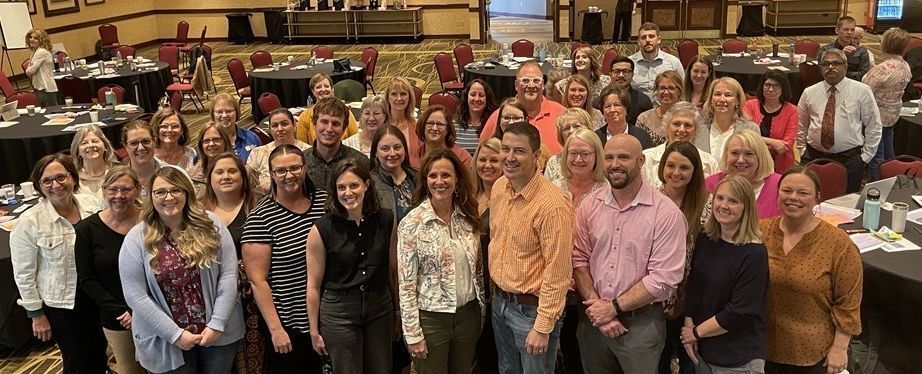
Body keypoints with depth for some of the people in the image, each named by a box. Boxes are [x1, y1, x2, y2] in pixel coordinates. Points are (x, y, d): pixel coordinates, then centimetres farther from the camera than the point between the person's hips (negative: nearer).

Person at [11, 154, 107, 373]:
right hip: (61, 304, -4)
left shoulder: (91, 203, -5)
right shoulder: (29, 222, -17)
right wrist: (36, 314, -7)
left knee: (99, 355, 19)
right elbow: (24, 273, -10)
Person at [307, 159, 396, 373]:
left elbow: (393, 269, 8)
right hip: (339, 313, -3)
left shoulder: (386, 220, -3)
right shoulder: (322, 229, -11)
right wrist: (314, 331, -2)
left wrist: (397, 311, 12)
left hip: (380, 308, 3)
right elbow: (313, 286, -5)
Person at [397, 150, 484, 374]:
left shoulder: (469, 217, 1)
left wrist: (482, 310, 10)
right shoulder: (412, 223, -12)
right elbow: (406, 283, -12)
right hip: (430, 318, -4)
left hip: (468, 314, 4)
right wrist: (413, 333, -12)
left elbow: (477, 269, 10)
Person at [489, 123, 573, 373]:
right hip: (500, 301, 7)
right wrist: (497, 292, 15)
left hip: (532, 308, -7)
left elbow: (558, 272, -22)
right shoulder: (499, 187, -1)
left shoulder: (552, 204, -25)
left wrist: (543, 327, -19)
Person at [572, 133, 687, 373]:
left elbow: (663, 279, -17)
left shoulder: (666, 213, -13)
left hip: (642, 323, -3)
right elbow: (579, 260, 0)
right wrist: (596, 305, -11)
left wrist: (614, 307, -15)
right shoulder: (589, 205, 0)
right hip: (593, 318, 4)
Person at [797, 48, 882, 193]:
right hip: (813, 157, 2)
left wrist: (865, 157, 0)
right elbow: (801, 126, 14)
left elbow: (873, 126, 3)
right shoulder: (809, 93, 5)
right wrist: (803, 153, 8)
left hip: (849, 160, -2)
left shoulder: (862, 91, 0)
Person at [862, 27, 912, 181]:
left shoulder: (882, 69, -28)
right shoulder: (906, 67, 0)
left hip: (877, 116, -8)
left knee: (876, 155, 3)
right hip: (893, 115, 8)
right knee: (888, 151, 21)